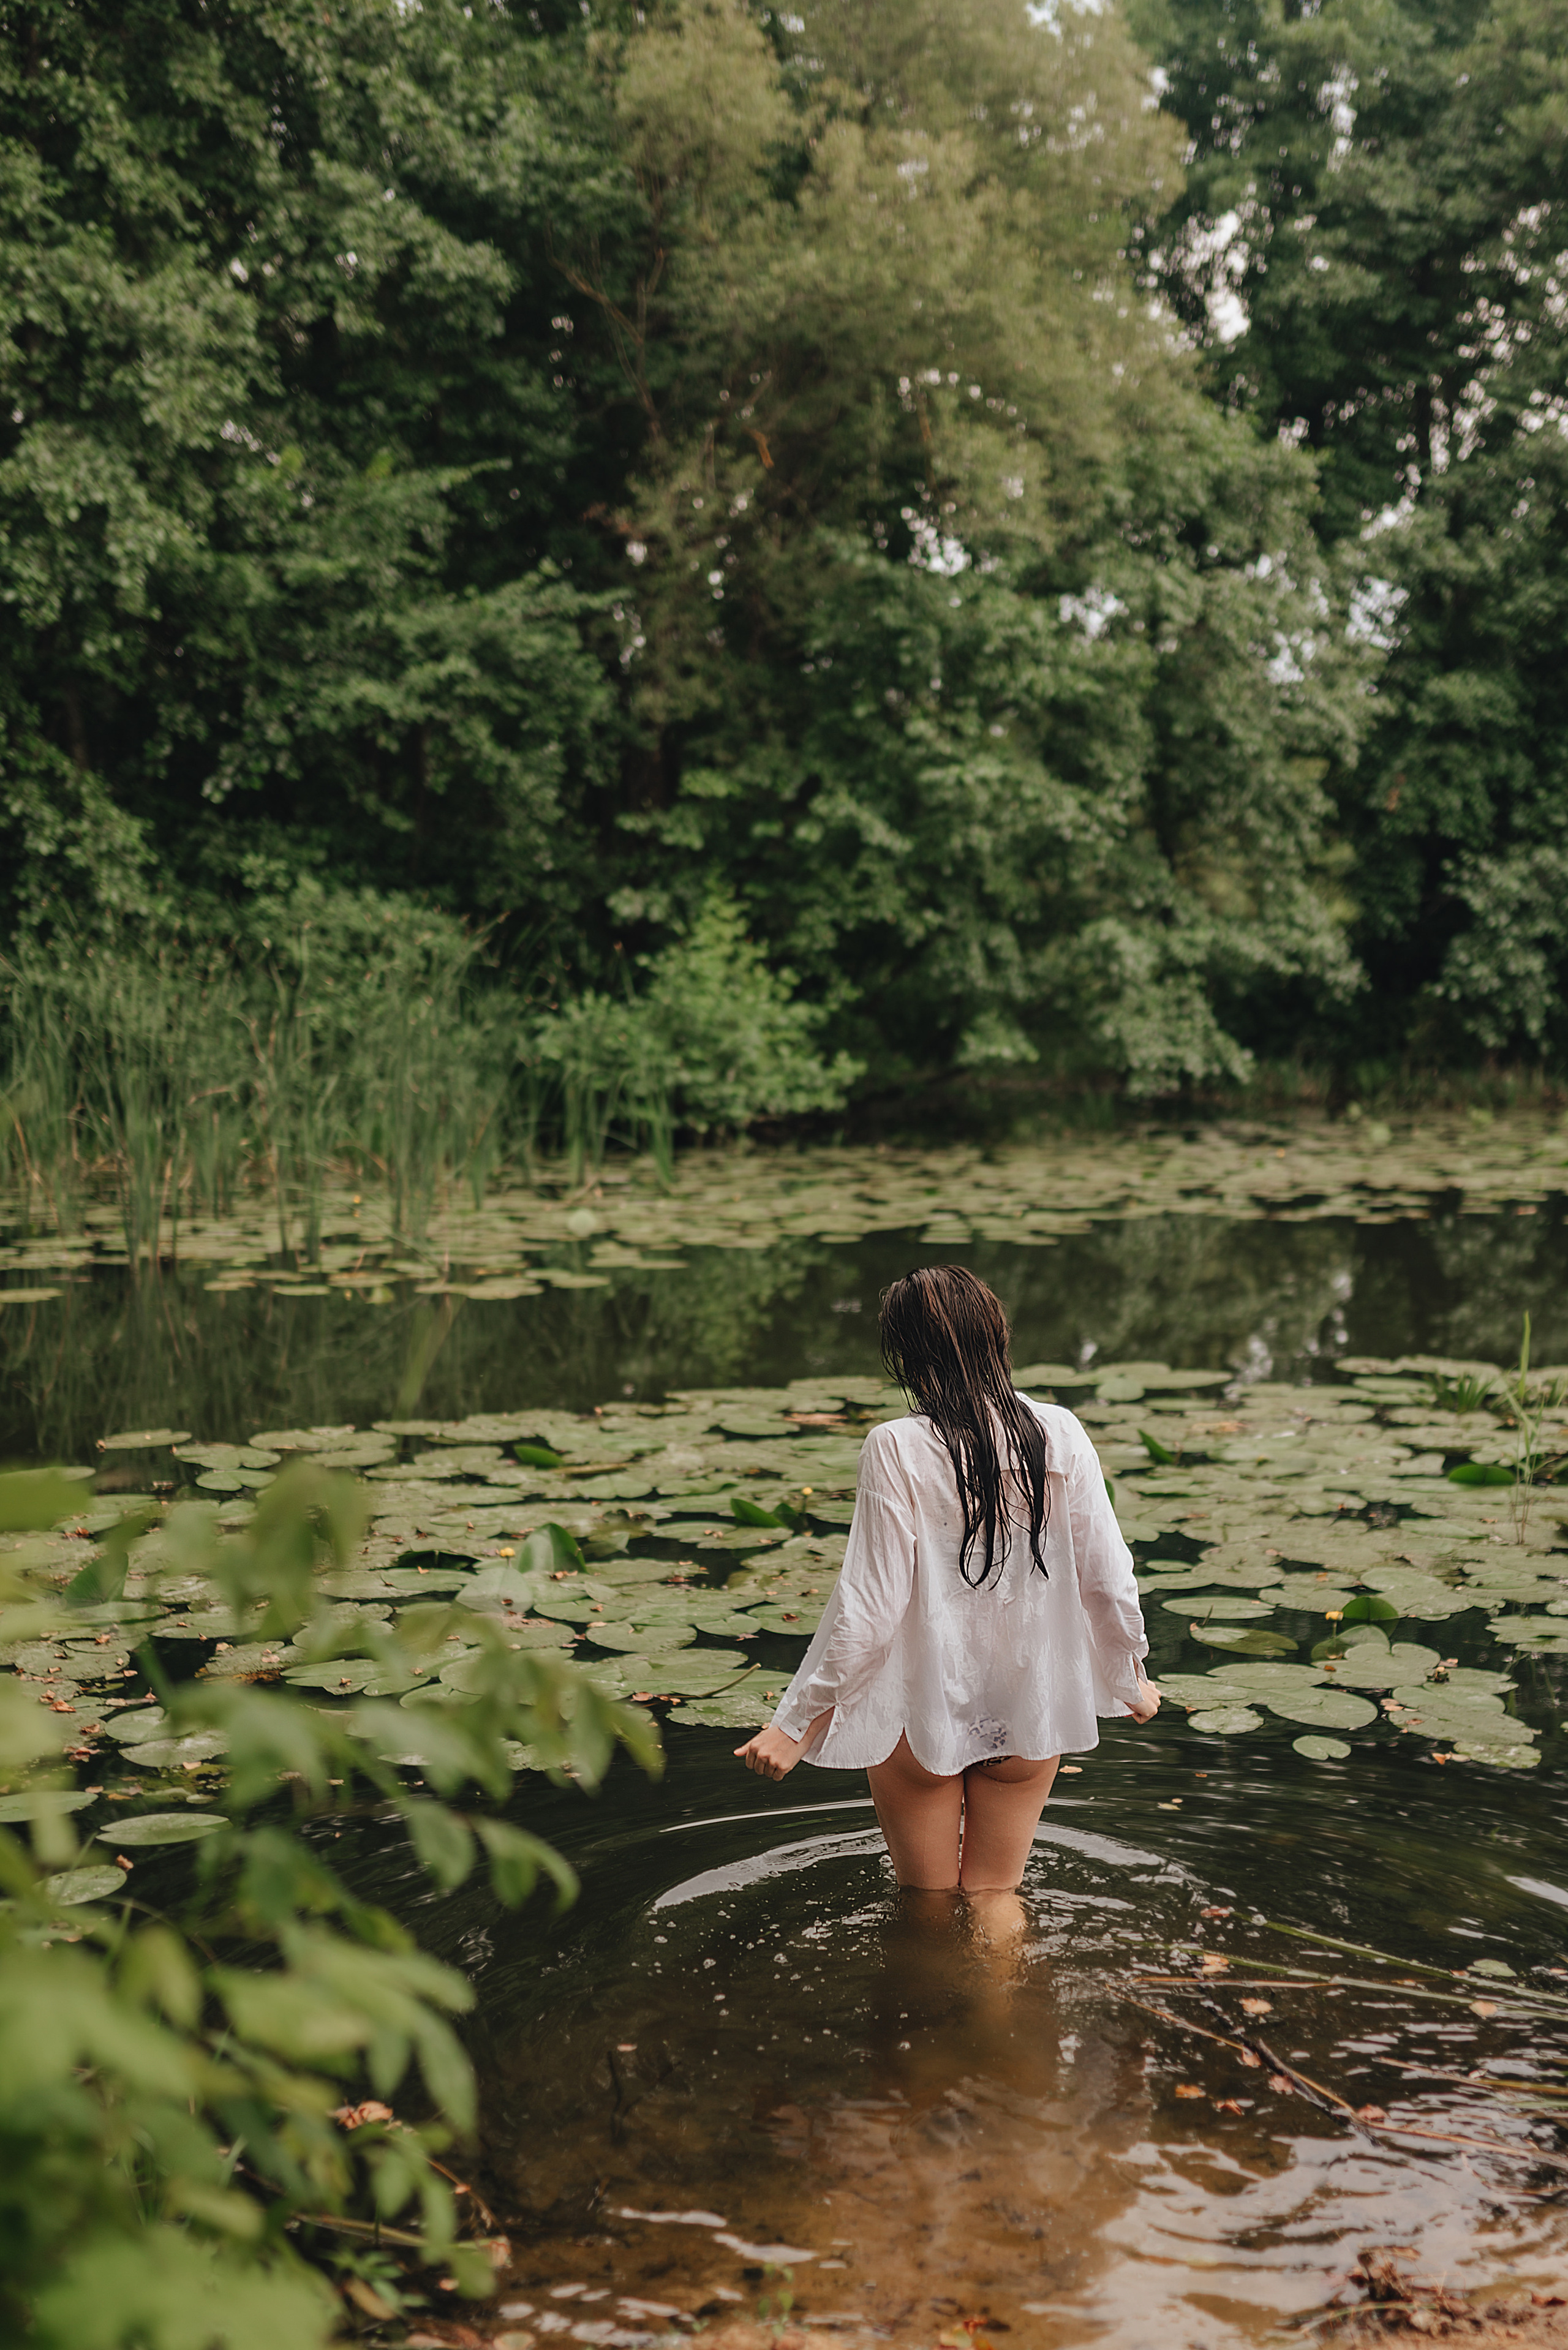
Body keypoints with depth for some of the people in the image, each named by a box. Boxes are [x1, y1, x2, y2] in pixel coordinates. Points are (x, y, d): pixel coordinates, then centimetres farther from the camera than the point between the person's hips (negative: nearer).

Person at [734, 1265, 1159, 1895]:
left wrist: (795, 1725, -9)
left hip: (921, 1713, -3)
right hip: (1031, 1708, 3)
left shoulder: (898, 1449, -19)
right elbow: (1106, 1575, -4)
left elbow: (868, 1607, -18)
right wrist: (1131, 1679, 14)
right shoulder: (1059, 1435, -10)